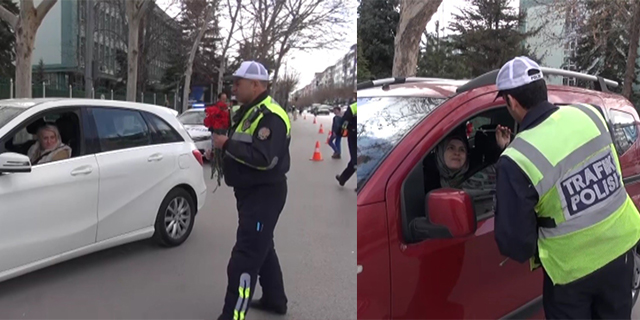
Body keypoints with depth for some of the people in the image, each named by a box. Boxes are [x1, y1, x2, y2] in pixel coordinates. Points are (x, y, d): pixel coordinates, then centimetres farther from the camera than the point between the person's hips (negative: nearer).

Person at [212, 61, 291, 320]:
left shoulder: (271, 116, -20)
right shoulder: (248, 111, 13)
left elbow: (263, 158, -31)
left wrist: (227, 144, -24)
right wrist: (223, 143, 3)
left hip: (264, 194, -11)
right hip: (251, 192, 11)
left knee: (245, 257, -9)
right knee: (262, 248, 22)